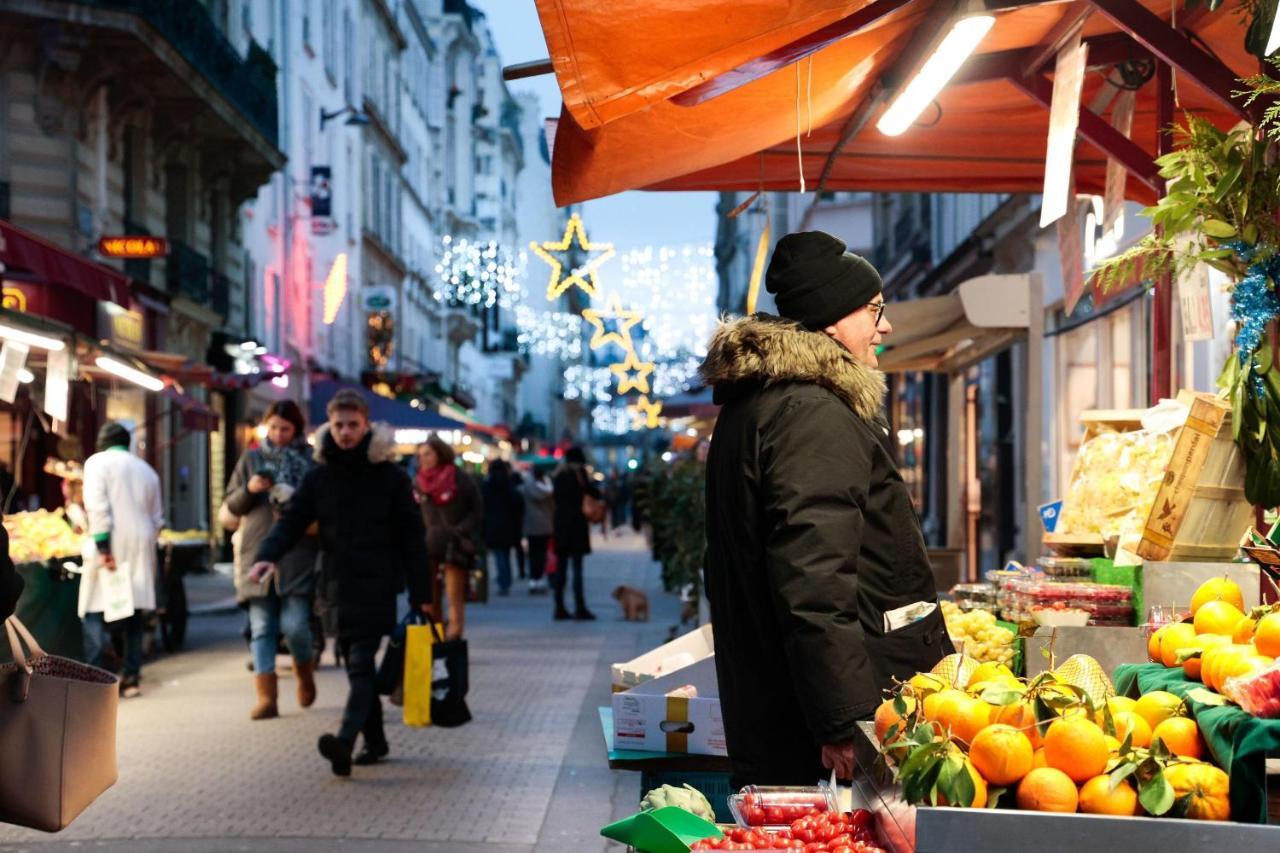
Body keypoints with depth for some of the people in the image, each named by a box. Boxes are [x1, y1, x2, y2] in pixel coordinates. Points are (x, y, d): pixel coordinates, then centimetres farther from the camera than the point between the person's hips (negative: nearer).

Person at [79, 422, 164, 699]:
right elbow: (157, 518, 18)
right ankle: (132, 676, 9)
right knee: (135, 611, 10)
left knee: (95, 613, -4)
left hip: (112, 544, -5)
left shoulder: (97, 461, 2)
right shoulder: (146, 470, 19)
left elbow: (97, 505, -12)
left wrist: (102, 546, -15)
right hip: (142, 548, 5)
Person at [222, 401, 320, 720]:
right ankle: (266, 698, 2)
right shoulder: (251, 460, 13)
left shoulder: (312, 460, 6)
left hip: (299, 555, -2)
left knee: (294, 624, -9)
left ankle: (305, 675, 20)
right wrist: (249, 490, -7)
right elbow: (230, 508, 12)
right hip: (257, 554, 2)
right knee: (262, 628, 0)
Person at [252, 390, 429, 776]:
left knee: (361, 663, -14)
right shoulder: (318, 477, 8)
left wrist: (420, 593, -3)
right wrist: (268, 555, -17)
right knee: (356, 664, 11)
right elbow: (292, 520, 4)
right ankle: (375, 741, 21)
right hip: (338, 584, 5)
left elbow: (412, 537, -1)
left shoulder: (390, 476, -3)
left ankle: (345, 741, -26)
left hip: (376, 584, -5)